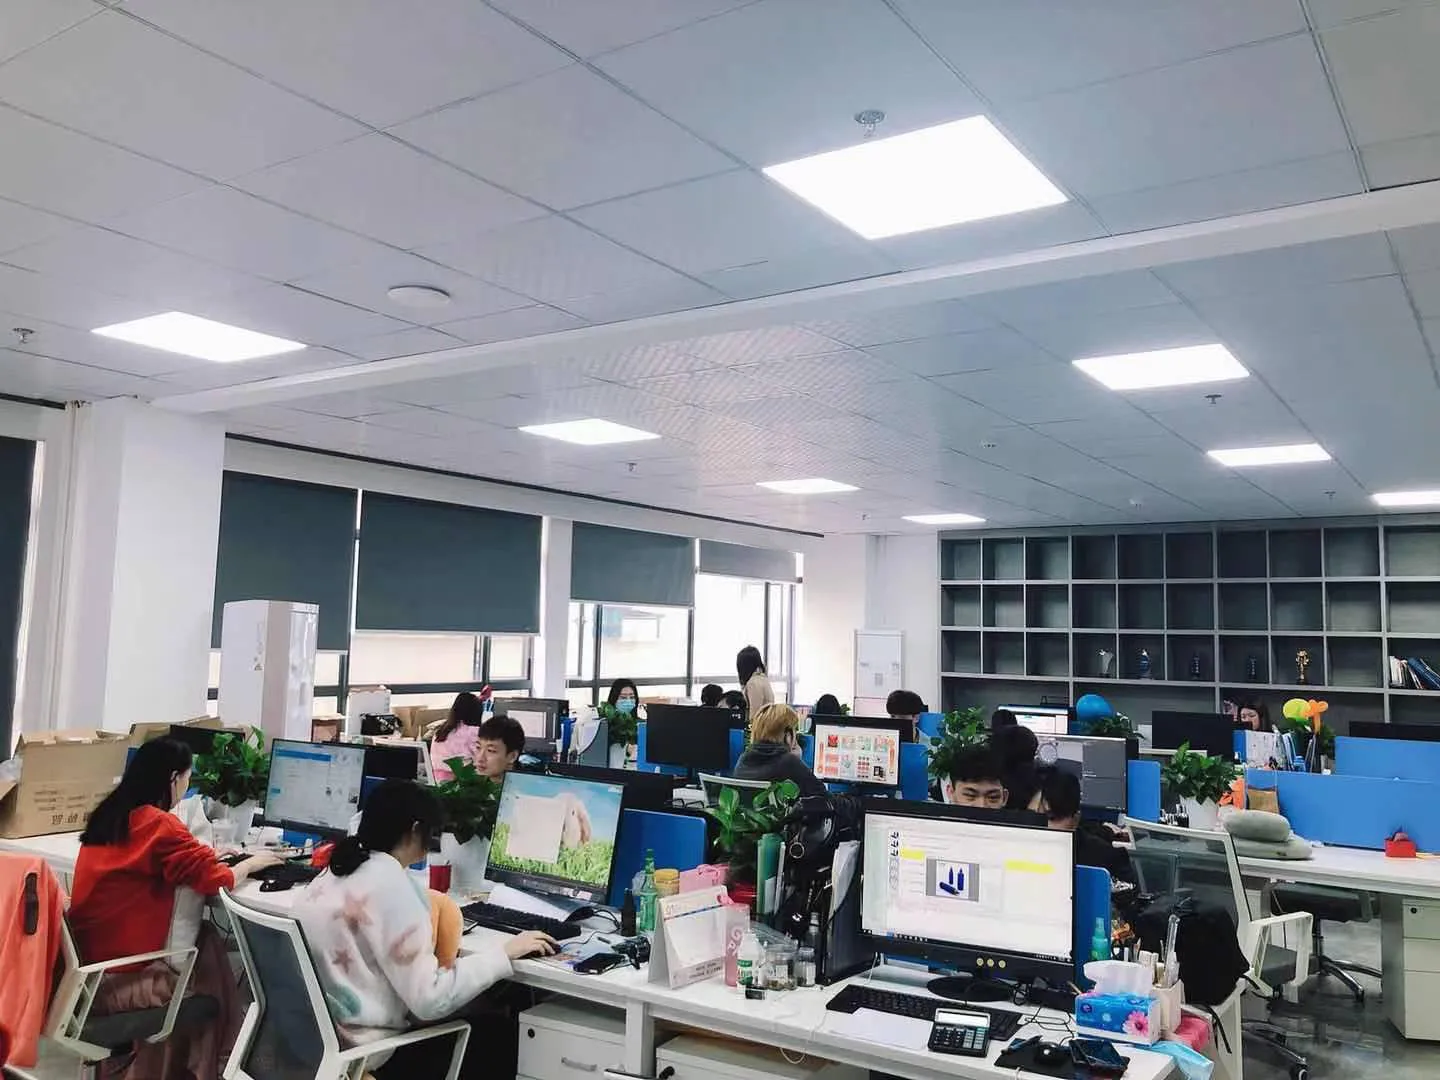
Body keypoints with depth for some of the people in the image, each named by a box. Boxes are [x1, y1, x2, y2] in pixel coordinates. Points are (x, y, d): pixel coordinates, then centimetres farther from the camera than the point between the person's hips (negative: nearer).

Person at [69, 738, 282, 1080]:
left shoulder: (109, 814, 6)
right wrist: (252, 863, 9)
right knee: (208, 949, 10)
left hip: (86, 962, 7)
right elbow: (218, 880, -9)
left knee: (202, 940, 13)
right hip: (116, 979, -7)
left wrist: (204, 856, 24)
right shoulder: (159, 824, -18)